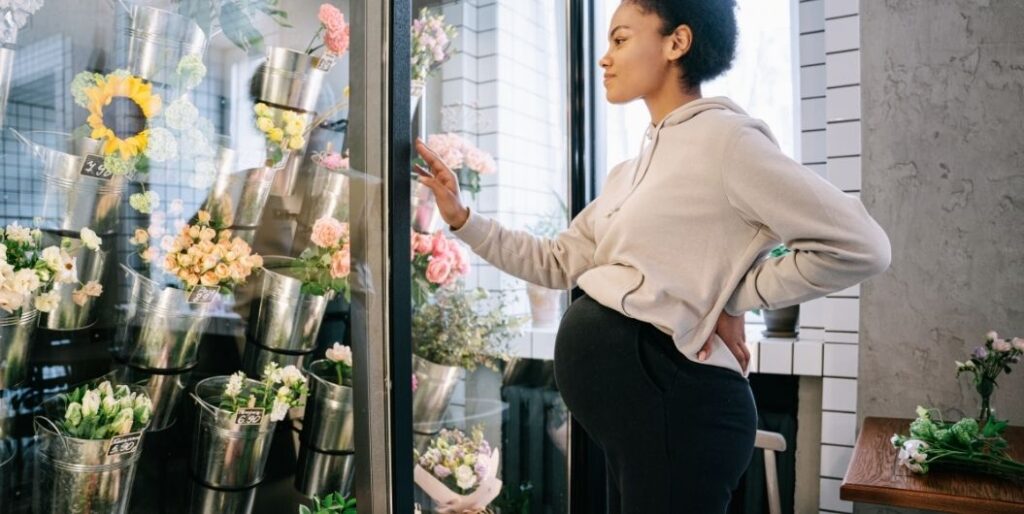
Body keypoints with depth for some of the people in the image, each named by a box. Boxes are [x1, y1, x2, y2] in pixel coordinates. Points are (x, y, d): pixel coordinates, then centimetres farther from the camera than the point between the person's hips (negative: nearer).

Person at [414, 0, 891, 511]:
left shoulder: (722, 137, -12)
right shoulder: (631, 171, 14)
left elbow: (861, 245, -16)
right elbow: (557, 262, 14)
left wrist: (732, 300, -12)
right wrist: (460, 217, 8)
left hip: (668, 391, -9)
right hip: (624, 393, 9)